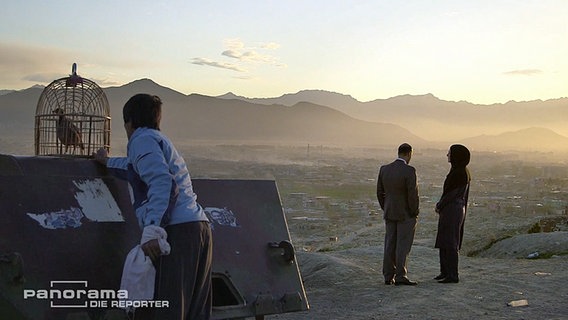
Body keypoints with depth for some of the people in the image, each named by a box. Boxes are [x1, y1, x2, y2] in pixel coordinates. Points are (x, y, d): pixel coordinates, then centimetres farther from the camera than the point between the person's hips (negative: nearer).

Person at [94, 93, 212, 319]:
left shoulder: (142, 139, 2)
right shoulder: (159, 139, 31)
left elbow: (162, 183, -16)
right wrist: (107, 162, 72)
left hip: (176, 231, -9)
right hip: (200, 227, 10)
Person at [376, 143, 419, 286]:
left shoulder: (384, 169, 0)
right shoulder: (409, 171, -18)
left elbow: (380, 192, 6)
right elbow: (413, 194, -19)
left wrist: (385, 210, 15)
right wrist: (414, 213, -7)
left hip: (390, 214, 5)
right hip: (406, 215, -5)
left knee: (390, 245, 10)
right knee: (403, 246, 0)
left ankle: (388, 276, 12)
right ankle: (400, 276, 0)